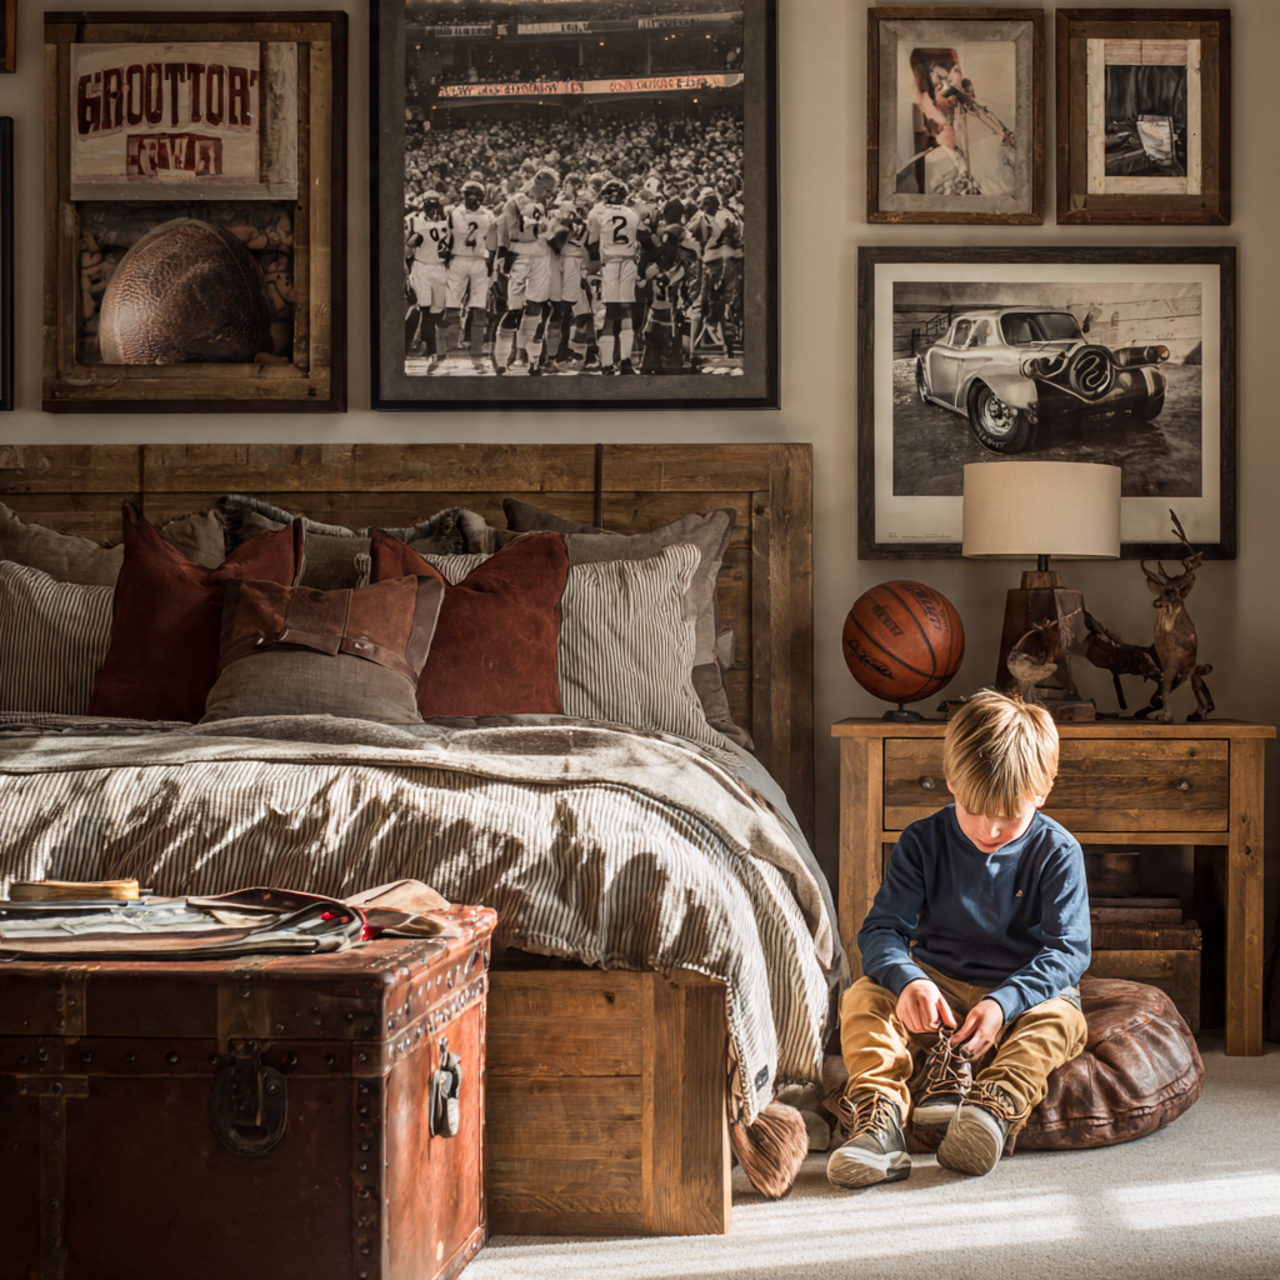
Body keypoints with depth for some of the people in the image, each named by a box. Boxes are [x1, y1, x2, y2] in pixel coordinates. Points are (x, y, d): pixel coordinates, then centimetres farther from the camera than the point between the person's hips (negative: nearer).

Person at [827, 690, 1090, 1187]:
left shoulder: (1057, 852, -6)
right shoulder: (923, 842, -2)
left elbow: (1068, 949, -13)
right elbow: (881, 929, -7)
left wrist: (1003, 1002, -30)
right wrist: (907, 980, -31)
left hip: (1025, 991, -1)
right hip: (937, 989, 1)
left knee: (1060, 1017, -33)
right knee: (863, 998, -25)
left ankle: (994, 1105, -54)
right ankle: (878, 1120, -45)